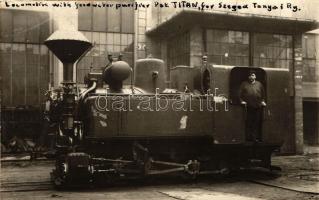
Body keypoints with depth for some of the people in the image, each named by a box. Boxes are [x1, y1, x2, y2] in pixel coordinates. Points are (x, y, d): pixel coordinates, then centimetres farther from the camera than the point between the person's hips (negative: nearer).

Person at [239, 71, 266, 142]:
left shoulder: (259, 84, 15)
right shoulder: (244, 84, 11)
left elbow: (263, 94, 18)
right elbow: (240, 94, 9)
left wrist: (263, 101, 5)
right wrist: (242, 101, -4)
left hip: (258, 107, 1)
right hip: (248, 107, -1)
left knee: (257, 123, 0)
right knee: (248, 123, -2)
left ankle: (256, 138, 4)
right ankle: (248, 138, 3)